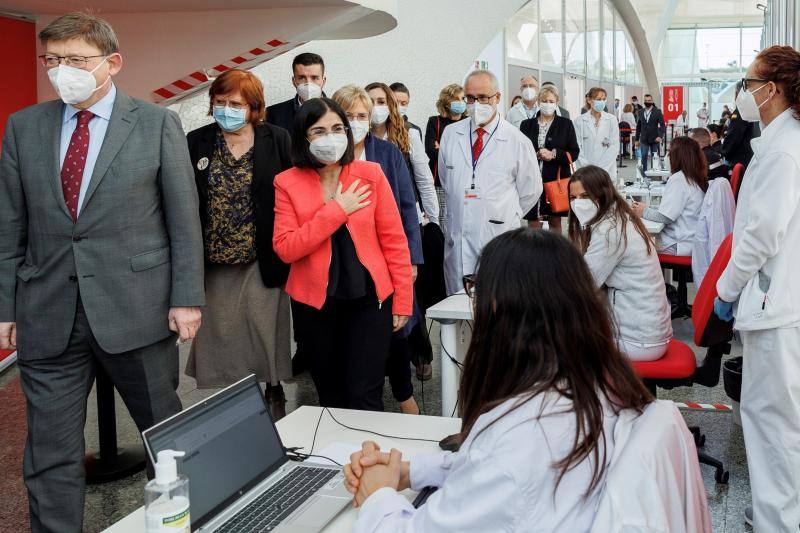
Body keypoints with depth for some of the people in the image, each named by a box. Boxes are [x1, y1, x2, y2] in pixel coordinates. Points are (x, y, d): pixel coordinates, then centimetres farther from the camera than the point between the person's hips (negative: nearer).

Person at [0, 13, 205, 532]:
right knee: (51, 454, 7)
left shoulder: (158, 123, -1)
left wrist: (187, 298, -6)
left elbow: (183, 217, -1)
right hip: (48, 317, 2)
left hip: (136, 310, -2)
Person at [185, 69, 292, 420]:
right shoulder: (196, 143, 4)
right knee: (219, 332, 9)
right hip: (214, 262, 2)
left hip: (262, 260, -2)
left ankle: (274, 391, 28)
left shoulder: (277, 141, -2)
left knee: (266, 330, 6)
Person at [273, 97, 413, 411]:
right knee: (330, 397, 13)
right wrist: (337, 211, -15)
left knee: (364, 397, -4)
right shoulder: (288, 182, -2)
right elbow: (285, 249, -11)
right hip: (314, 303, 1)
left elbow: (394, 240, 1)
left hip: (369, 299, -1)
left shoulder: (370, 174, -2)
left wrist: (402, 300, -1)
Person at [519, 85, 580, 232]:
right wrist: (536, 155, -11)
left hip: (556, 178, -1)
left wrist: (554, 154, -13)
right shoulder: (527, 125, 9)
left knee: (555, 221, 8)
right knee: (533, 222, 3)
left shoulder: (566, 124, 6)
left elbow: (574, 153, 2)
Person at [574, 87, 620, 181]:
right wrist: (586, 166, -12)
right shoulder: (580, 121, 4)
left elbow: (615, 146, 0)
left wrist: (600, 167, -9)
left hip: (606, 171, 0)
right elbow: (577, 147, 0)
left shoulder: (611, 119, 5)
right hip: (585, 172, 0)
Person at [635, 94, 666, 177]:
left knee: (655, 157, 4)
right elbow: (638, 126, 11)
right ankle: (643, 173, -2)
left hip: (654, 139, -2)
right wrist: (637, 139, 9)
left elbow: (662, 125, -5)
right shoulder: (640, 112, 7)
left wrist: (660, 136, -18)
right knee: (644, 157, -6)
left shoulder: (657, 112, -1)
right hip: (644, 139, 2)